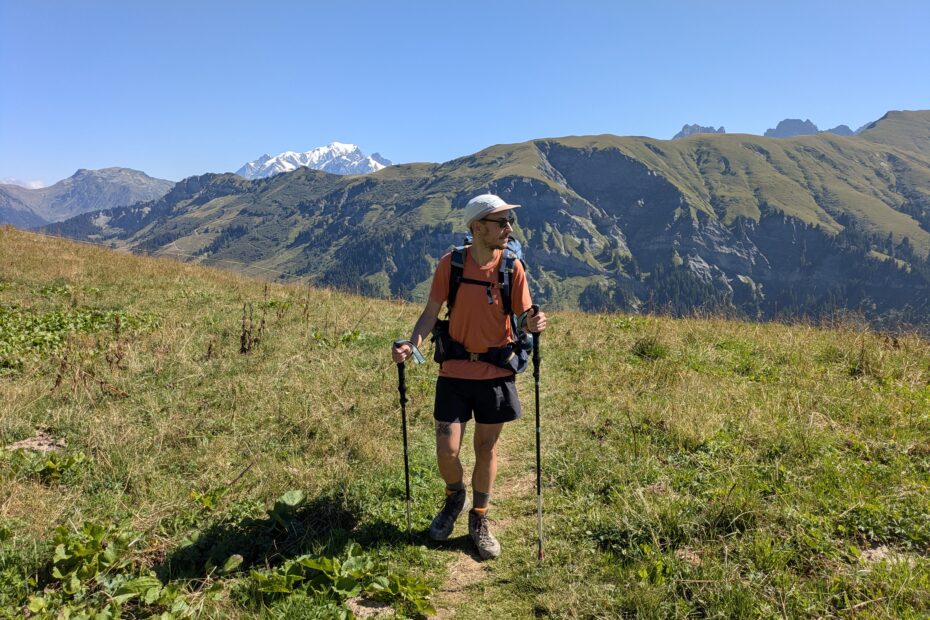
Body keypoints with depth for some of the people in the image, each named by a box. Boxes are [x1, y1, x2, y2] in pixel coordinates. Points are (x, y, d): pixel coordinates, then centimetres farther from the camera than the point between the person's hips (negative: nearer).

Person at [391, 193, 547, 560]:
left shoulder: (512, 267, -5)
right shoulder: (450, 264, -7)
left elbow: (523, 319, -2)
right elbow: (431, 313, -2)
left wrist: (534, 324, -25)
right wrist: (412, 344, -19)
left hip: (496, 374, 1)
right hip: (454, 372, 0)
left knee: (486, 448, 12)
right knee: (446, 451, -1)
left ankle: (479, 521, 33)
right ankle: (454, 497, 34)